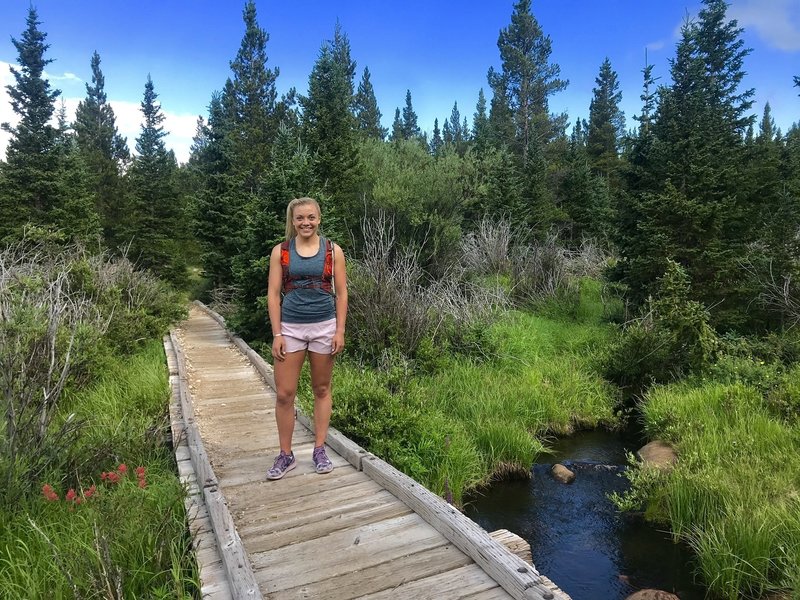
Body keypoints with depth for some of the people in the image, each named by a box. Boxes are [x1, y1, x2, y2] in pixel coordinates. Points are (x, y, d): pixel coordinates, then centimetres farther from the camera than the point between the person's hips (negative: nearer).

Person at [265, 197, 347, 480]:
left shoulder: (333, 250, 2)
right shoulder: (280, 251, 2)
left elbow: (341, 293, 2)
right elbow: (273, 294, 1)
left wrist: (340, 331, -4)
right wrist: (277, 334, -5)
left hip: (324, 327, 0)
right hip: (290, 327, 0)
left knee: (321, 389, 9)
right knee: (284, 393, 0)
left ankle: (319, 450, 22)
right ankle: (286, 455, 15)